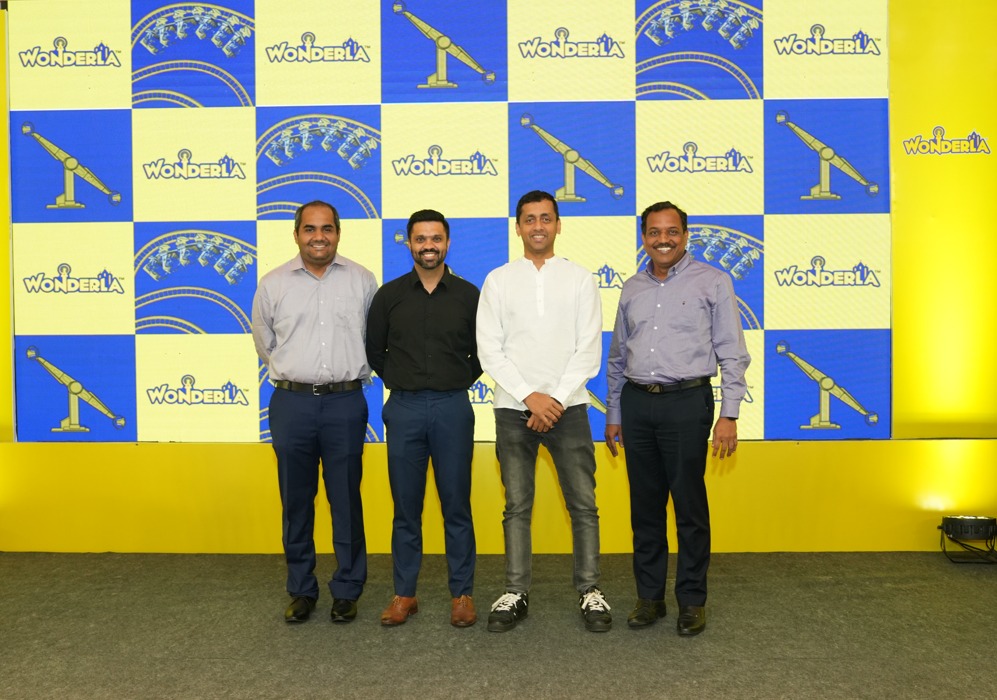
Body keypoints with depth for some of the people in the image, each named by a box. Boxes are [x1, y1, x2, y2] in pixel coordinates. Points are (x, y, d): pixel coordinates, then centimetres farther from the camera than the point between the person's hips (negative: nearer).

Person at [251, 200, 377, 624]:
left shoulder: (361, 280, 4)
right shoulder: (273, 284, 5)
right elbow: (265, 342, 17)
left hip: (345, 403, -1)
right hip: (292, 403, 1)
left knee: (347, 501, 5)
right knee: (296, 501, 8)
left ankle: (347, 590, 19)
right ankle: (301, 590, 23)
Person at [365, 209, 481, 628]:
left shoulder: (468, 295, 3)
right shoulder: (389, 295, 5)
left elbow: (483, 352, 12)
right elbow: (374, 351, 14)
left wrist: (456, 383, 8)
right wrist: (400, 382, 10)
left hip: (453, 408, -1)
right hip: (404, 408, 1)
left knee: (456, 506, 5)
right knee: (406, 508, 8)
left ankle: (462, 594, 17)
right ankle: (404, 594, 20)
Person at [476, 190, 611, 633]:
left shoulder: (580, 279, 4)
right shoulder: (498, 281, 4)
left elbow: (589, 351, -2)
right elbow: (489, 351, -2)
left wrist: (557, 400, -11)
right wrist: (530, 396, -11)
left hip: (568, 407, 0)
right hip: (513, 408, 0)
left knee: (583, 505, 3)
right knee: (517, 507, 8)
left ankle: (590, 592, 17)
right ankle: (516, 594, 19)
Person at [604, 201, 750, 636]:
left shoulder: (712, 282, 0)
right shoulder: (632, 288, 13)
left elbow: (732, 354, -1)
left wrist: (729, 414, -8)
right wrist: (613, 415, 16)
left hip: (686, 402, -4)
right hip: (637, 403, 4)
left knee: (690, 506, 1)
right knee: (644, 506, 9)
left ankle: (692, 600, 15)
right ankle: (649, 596, 21)